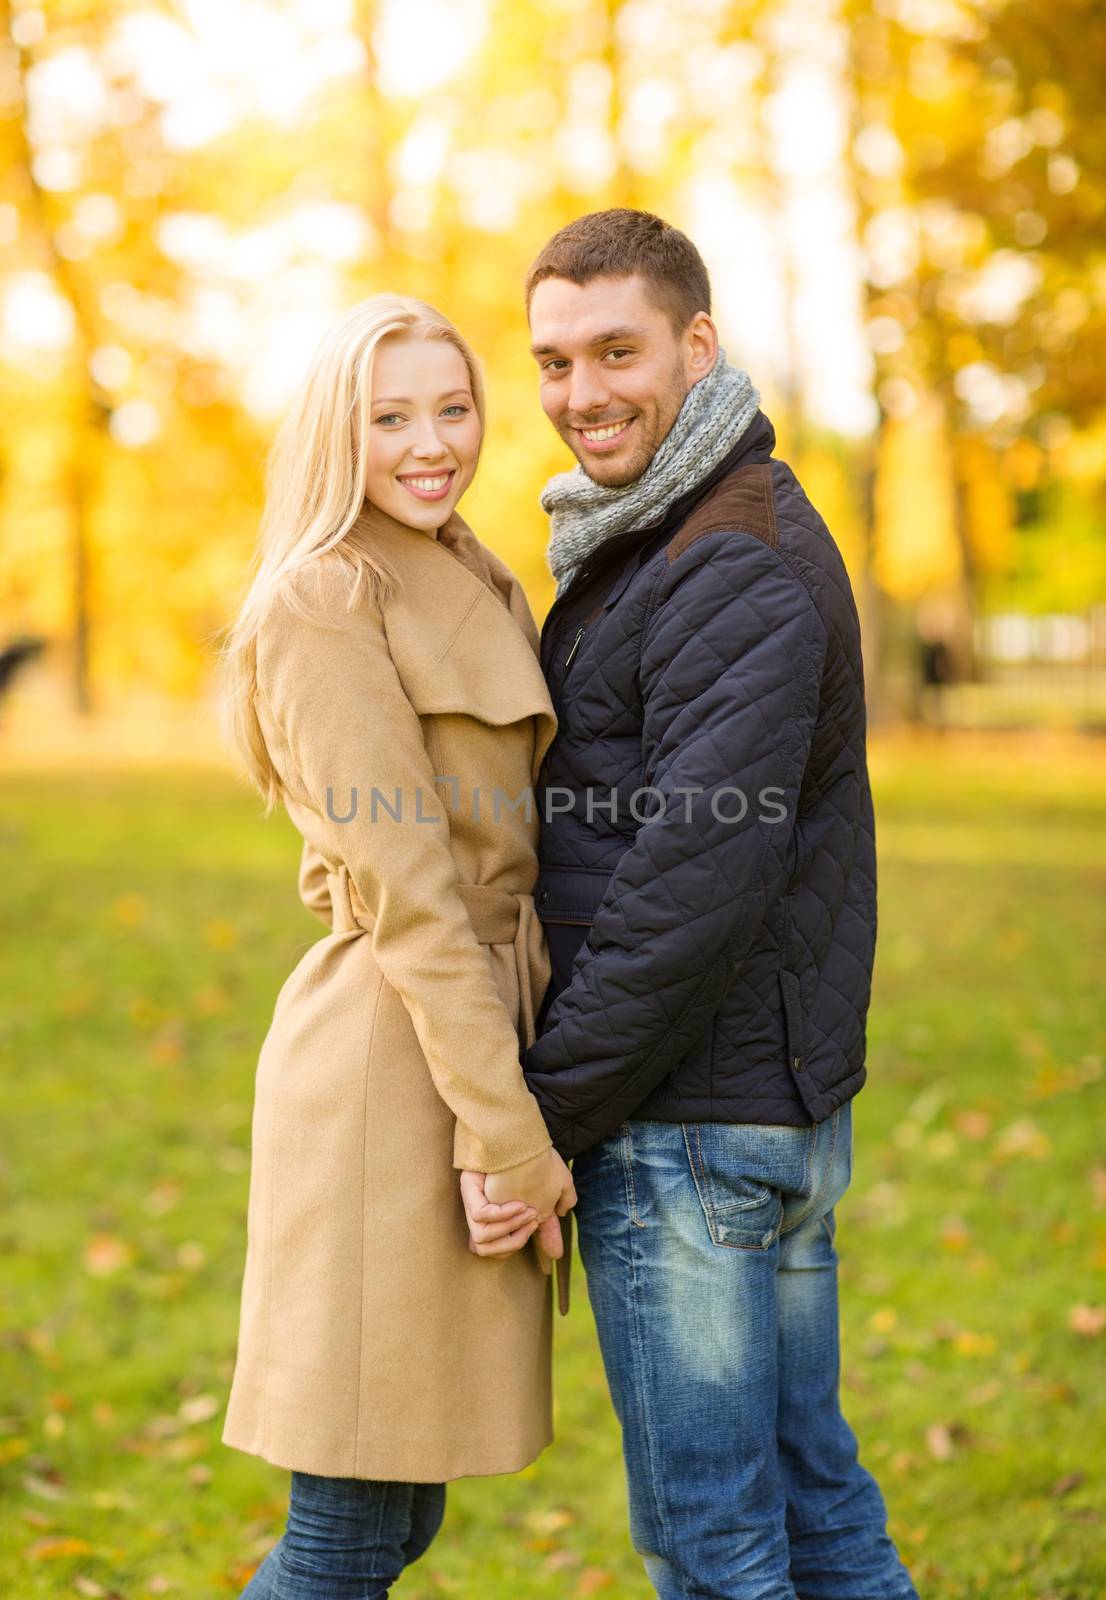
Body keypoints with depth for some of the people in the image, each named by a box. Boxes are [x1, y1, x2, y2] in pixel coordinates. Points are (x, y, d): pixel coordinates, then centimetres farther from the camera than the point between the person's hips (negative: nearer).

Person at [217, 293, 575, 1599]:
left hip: (482, 1042, 9)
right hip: (395, 1066, -9)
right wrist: (511, 1132, -17)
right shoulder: (323, 598, -11)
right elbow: (404, 887, -16)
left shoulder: (473, 587, 17)